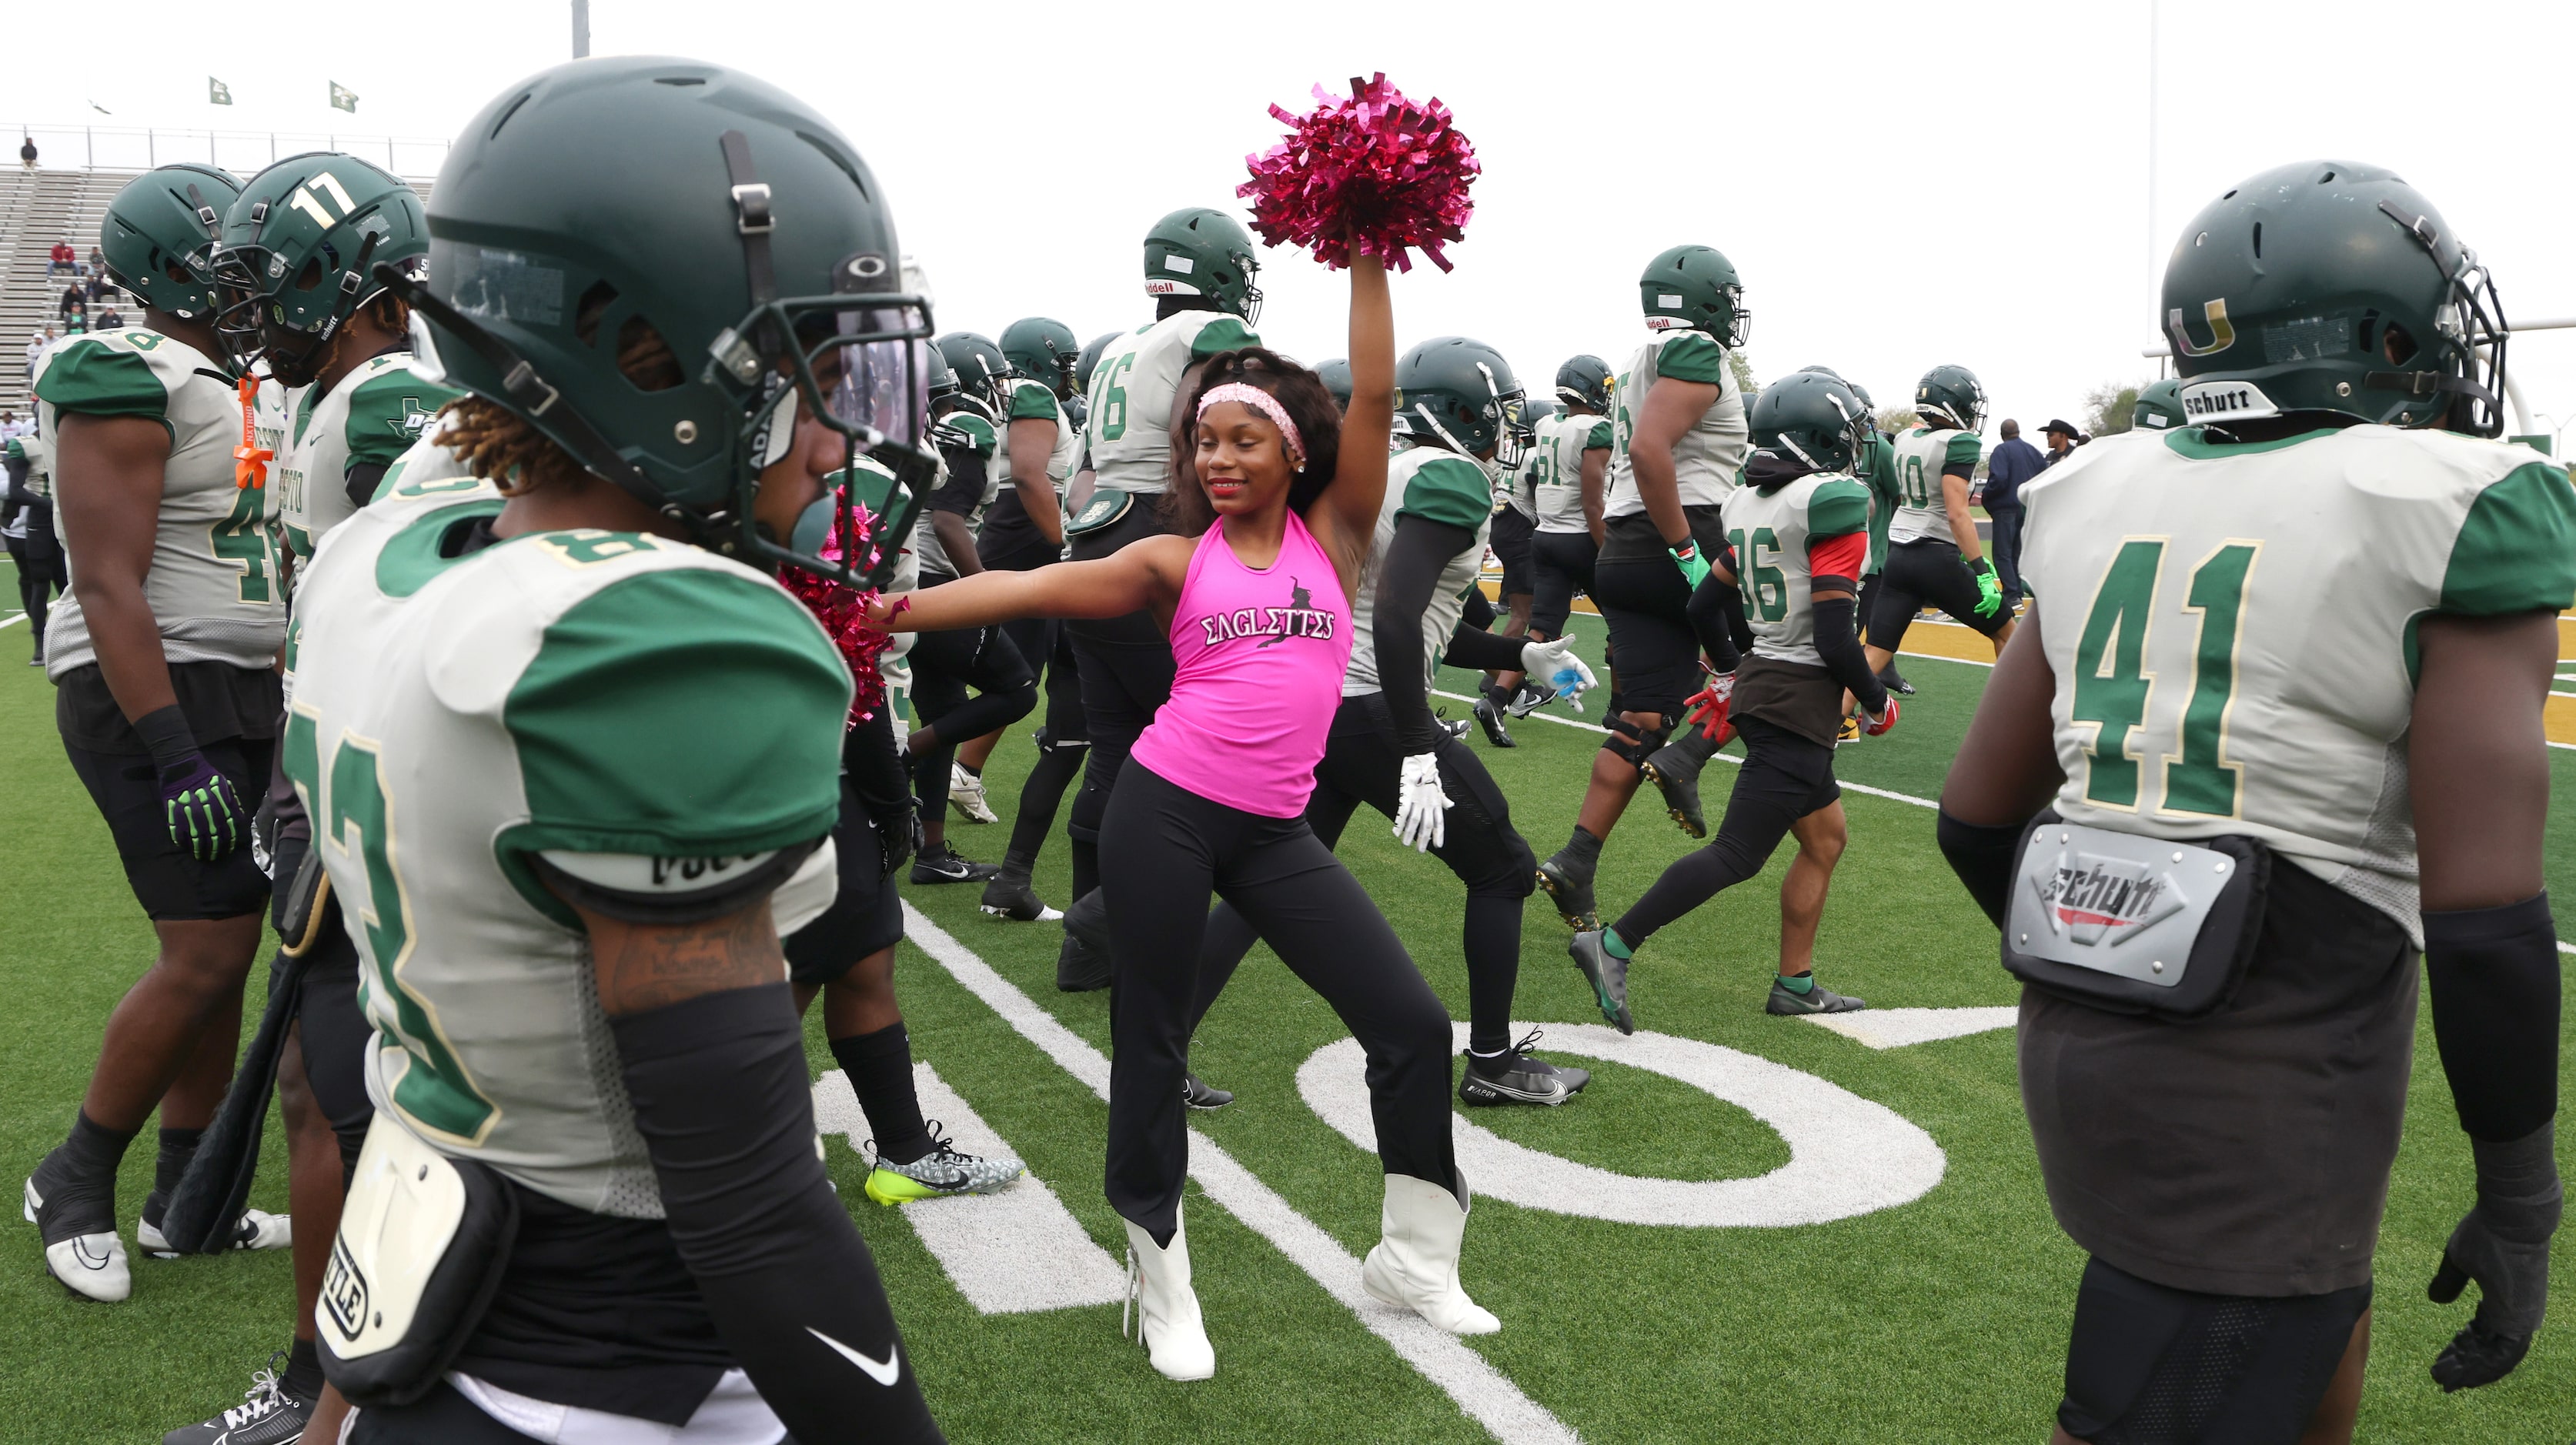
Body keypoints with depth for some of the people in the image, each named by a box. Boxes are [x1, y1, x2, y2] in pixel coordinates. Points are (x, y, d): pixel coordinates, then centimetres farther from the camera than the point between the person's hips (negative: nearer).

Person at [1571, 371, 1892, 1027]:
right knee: (1736, 855, -5)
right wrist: (1877, 702, -3)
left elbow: (1704, 604, 15)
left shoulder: (1751, 505, 8)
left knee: (1826, 838, 19)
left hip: (1759, 684, 9)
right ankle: (1614, 945, -6)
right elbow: (1835, 639, -19)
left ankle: (1795, 985, 23)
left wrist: (1734, 671, 31)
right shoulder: (1834, 507, -16)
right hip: (1801, 700, -9)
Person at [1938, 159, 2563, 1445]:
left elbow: (1977, 817, 10)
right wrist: (2518, 1201, -3)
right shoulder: (2446, 518, -10)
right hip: (2266, 1090, -7)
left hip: (2082, 1040, 7)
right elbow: (2483, 914, -14)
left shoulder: (2104, 499, 7)